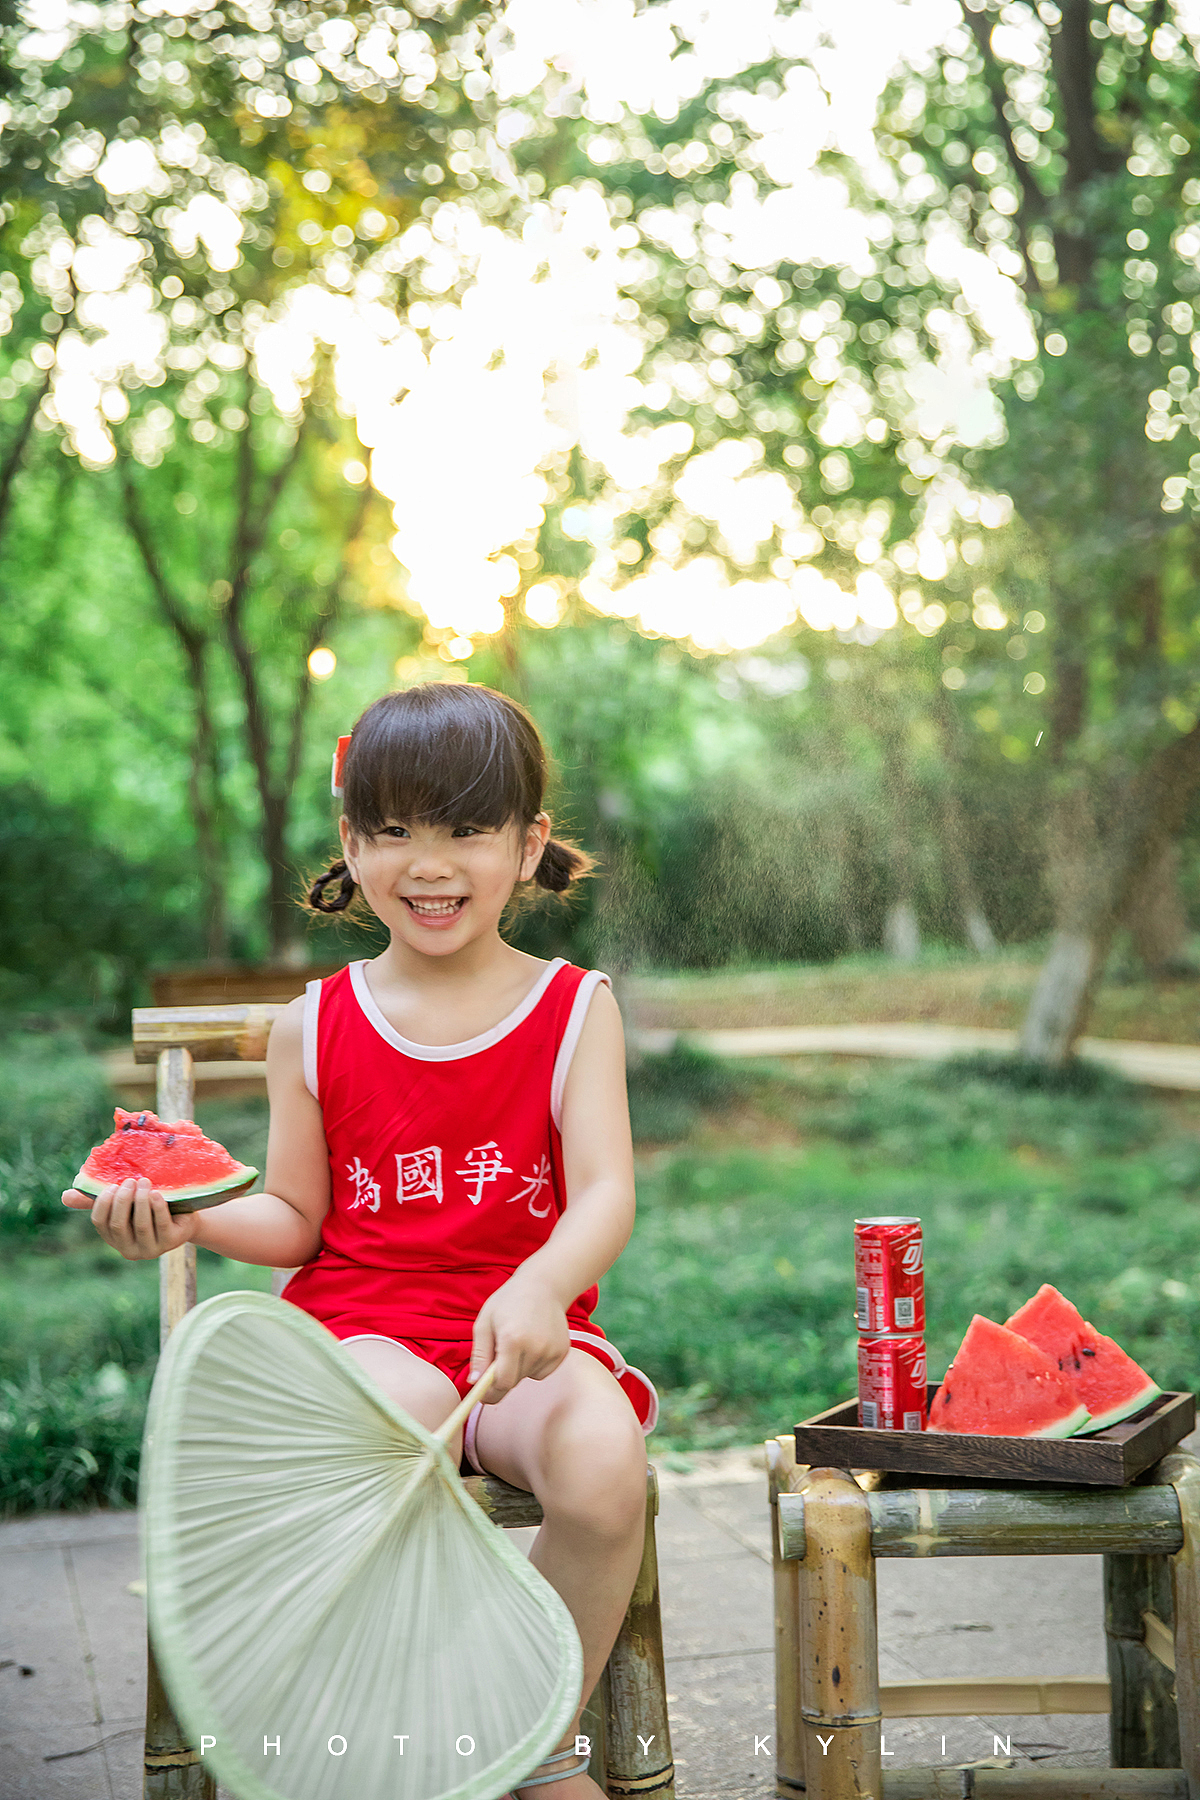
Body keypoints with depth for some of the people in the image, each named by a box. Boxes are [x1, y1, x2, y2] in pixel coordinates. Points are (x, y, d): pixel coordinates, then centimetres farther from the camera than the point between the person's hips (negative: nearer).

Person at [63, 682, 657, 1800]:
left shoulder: (574, 1010, 5)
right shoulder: (315, 1027, 9)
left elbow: (604, 1193, -8)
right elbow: (296, 1221, 12)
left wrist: (540, 1287, -30)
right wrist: (189, 1220, -10)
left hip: (521, 1327, 1)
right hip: (362, 1326, 0)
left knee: (603, 1467, -32)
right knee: (398, 1417, -38)